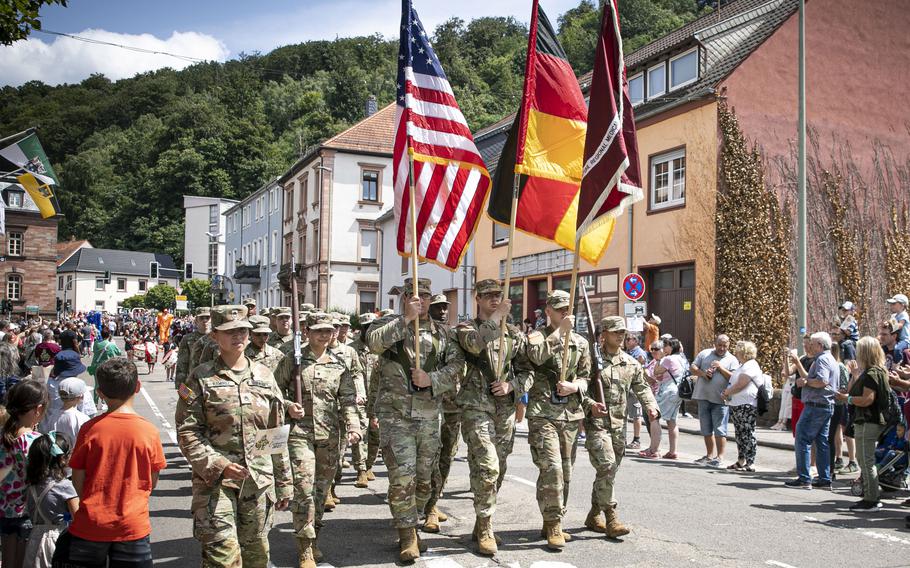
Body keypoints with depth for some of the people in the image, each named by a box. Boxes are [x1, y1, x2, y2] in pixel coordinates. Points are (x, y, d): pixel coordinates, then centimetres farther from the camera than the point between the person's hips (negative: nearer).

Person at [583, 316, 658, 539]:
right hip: (596, 422, -6)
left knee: (608, 470, 12)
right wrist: (590, 405, -24)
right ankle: (611, 519, -8)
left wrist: (651, 406, 0)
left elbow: (642, 387, 18)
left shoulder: (631, 363, 11)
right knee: (607, 466, -16)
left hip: (619, 424, 6)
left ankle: (594, 515, 26)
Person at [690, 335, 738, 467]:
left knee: (719, 430, -4)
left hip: (720, 400, -4)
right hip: (704, 397, 4)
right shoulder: (704, 354, 10)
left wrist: (721, 368, -14)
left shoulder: (732, 360, 2)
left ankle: (719, 457, 2)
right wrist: (702, 373, -11)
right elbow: (692, 368, 7)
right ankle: (709, 455, 24)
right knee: (706, 430, 13)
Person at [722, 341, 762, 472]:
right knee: (740, 434, 14)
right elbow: (733, 381, 24)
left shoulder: (751, 365, -13)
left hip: (746, 407, -10)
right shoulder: (742, 365, 19)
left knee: (748, 434, -6)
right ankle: (741, 460, 21)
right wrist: (727, 392, 6)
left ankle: (750, 463, -3)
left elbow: (739, 385, -19)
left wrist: (726, 392, -5)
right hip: (736, 405, 10)